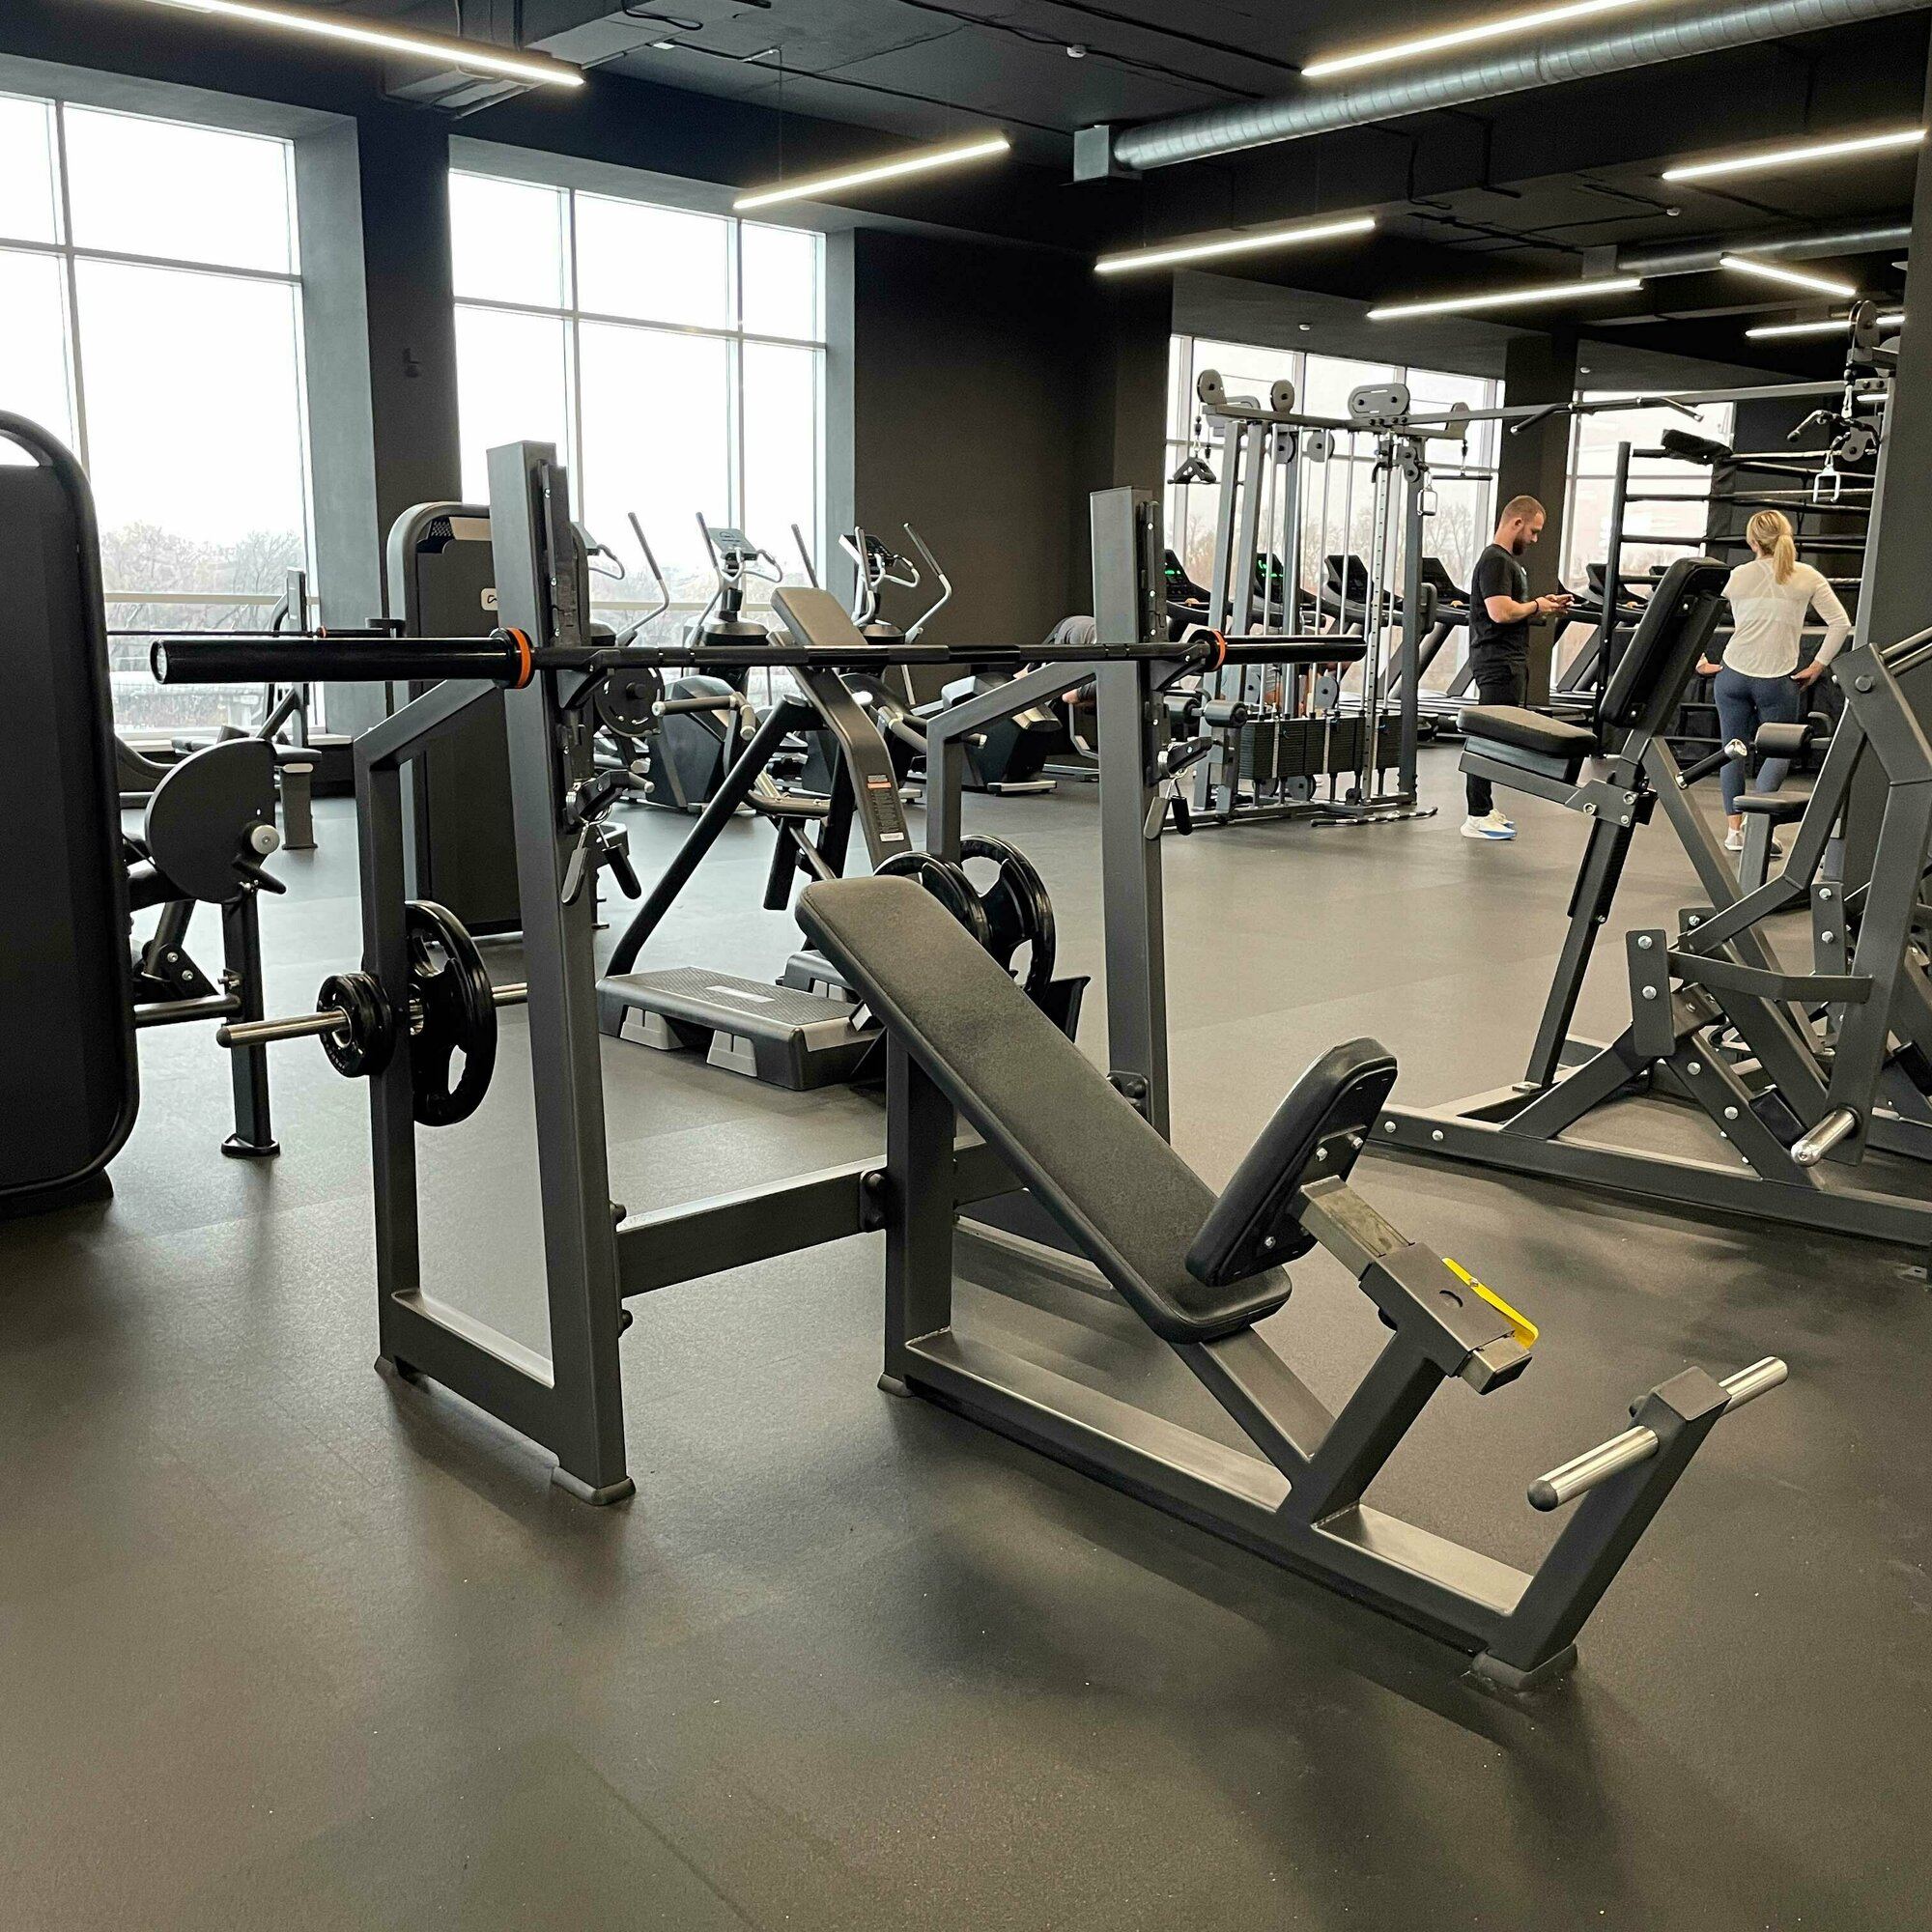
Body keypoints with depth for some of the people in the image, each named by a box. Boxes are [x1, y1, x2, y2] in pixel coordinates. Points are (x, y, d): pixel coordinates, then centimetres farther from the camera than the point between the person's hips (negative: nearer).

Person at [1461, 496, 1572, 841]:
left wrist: (1543, 607, 10)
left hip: (1510, 663, 11)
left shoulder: (1508, 560, 19)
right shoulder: (1495, 561, -14)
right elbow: (1500, 612, -24)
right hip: (1498, 663, -11)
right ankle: (1478, 818, -8)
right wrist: (1537, 607, -9)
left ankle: (1485, 809, 18)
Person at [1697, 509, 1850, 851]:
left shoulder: (1738, 576, 1)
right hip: (1778, 681, -1)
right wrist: (1817, 666, 3)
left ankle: (1734, 829, 9)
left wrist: (1702, 662, 7)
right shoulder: (1808, 578, 0)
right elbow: (1841, 624, -3)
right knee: (1779, 752, 11)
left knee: (1733, 750, 11)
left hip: (1732, 675, 1)